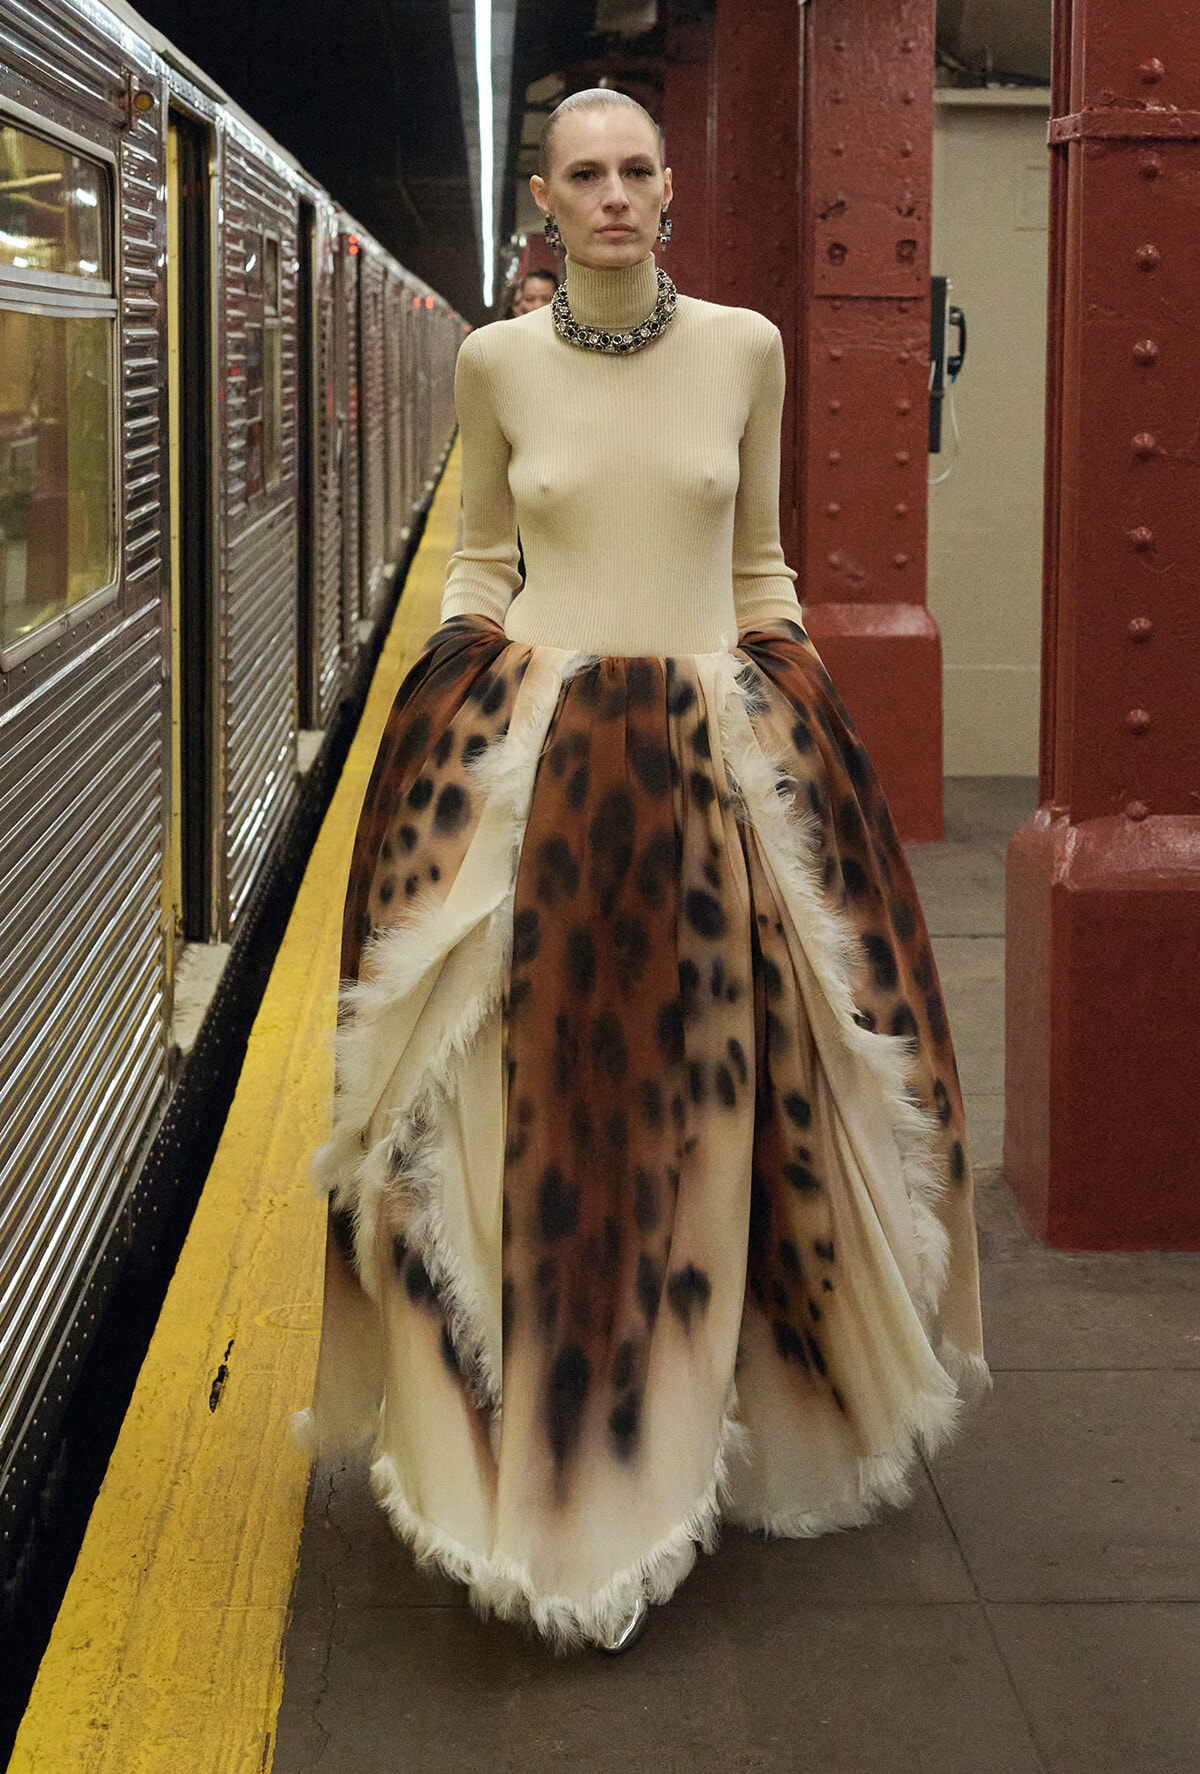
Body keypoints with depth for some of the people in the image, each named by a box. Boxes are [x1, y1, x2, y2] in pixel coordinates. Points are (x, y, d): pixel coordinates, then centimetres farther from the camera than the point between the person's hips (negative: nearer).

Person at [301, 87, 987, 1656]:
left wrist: (790, 689, 7)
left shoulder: (746, 348, 4)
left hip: (720, 755, 1)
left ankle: (695, 1405, 23)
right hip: (531, 759, 0)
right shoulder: (496, 363, 3)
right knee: (537, 1102, -1)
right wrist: (473, 679, 3)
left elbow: (761, 564, 12)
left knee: (709, 1101, 5)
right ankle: (542, 1440, 13)